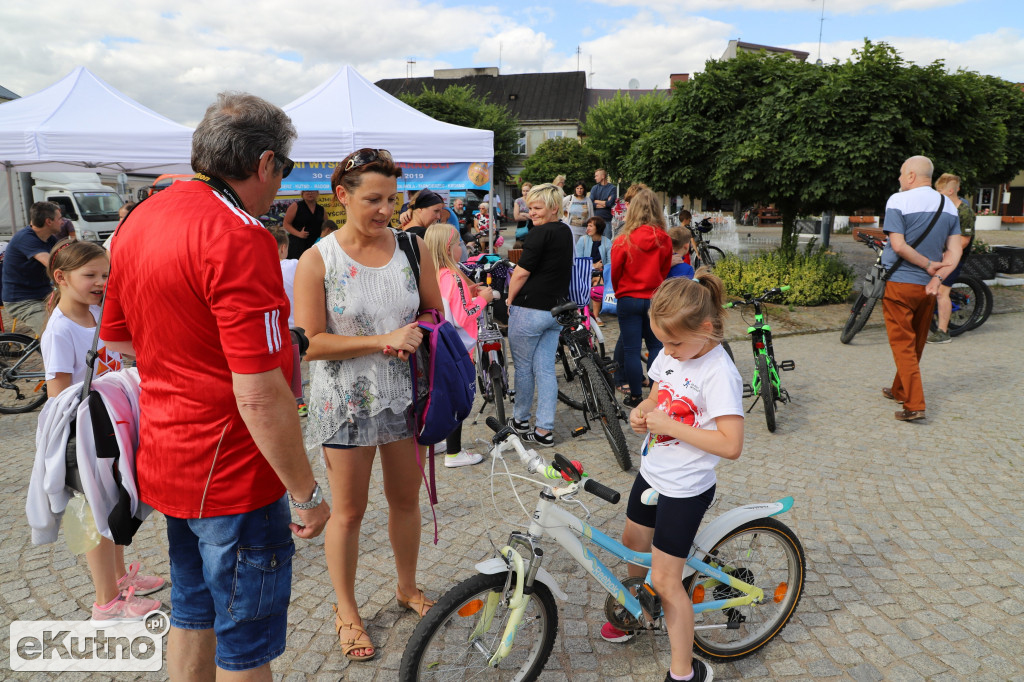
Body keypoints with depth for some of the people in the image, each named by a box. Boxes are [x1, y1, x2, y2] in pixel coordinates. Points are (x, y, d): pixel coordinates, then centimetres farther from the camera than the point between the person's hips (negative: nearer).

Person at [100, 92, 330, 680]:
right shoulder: (238, 237, -25)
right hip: (232, 474, -9)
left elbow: (116, 335, 17)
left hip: (165, 458, 9)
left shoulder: (142, 218, 5)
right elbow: (260, 396, -28)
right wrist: (307, 493, -18)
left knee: (193, 615, 26)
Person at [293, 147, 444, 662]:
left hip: (404, 394, 3)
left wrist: (415, 336, -14)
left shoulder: (412, 248, -1)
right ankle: (346, 611, 32)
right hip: (346, 402, -3)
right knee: (349, 511, 10)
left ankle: (407, 588, 41)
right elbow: (310, 343, -15)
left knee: (406, 499, 17)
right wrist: (383, 340, -23)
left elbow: (435, 311, 8)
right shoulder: (317, 261, -11)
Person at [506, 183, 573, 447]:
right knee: (545, 368, 8)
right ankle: (544, 430, 8)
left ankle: (521, 420, 26)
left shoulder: (540, 232, -15)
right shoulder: (566, 232, 13)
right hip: (558, 309, 8)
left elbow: (521, 272, -15)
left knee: (522, 366, 10)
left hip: (530, 309, -8)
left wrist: (509, 300, -1)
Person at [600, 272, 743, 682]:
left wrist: (670, 426, -27)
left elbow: (731, 445, -28)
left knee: (665, 580, -1)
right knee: (633, 544, 25)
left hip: (685, 489, -8)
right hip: (652, 473, 8)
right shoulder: (670, 354, -2)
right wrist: (640, 412, -10)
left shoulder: (719, 374, -25)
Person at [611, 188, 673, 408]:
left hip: (629, 299, -2)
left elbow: (615, 273, -2)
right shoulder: (664, 240, -6)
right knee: (656, 346, 13)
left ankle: (635, 396, 12)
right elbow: (665, 270, 6)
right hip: (655, 299, 3)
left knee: (631, 349, 5)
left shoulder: (623, 241, -13)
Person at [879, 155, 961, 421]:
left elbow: (898, 245, -20)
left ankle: (914, 404, -7)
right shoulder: (949, 205, 8)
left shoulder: (898, 201, -11)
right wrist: (937, 276, -9)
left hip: (899, 283, -6)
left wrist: (929, 265, -11)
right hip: (927, 287, 6)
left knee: (903, 344, -2)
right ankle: (900, 390, 32)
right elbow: (955, 250, 0)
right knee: (916, 344, 17)